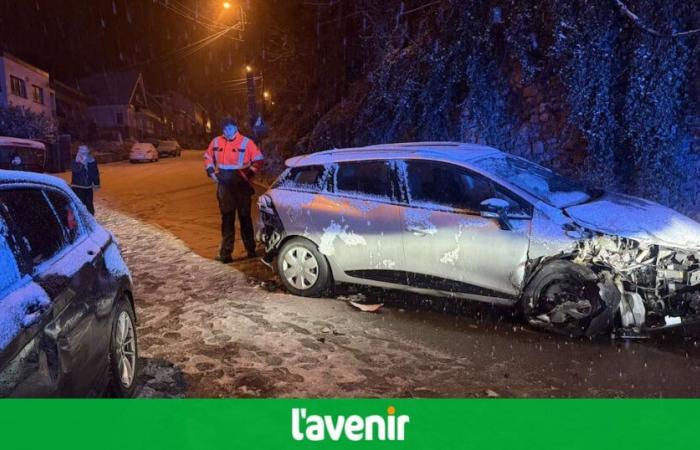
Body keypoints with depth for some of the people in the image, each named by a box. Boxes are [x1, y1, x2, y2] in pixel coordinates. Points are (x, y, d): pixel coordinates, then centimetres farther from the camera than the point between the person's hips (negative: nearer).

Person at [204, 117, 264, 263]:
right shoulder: (216, 142, 4)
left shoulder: (246, 142, -8)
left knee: (244, 217, 6)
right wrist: (211, 172, 5)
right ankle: (226, 252, 12)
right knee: (227, 218, 8)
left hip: (241, 185, -3)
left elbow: (258, 160, -6)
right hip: (224, 186, 4)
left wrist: (248, 174, -13)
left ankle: (251, 250, 19)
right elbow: (208, 157, 18)